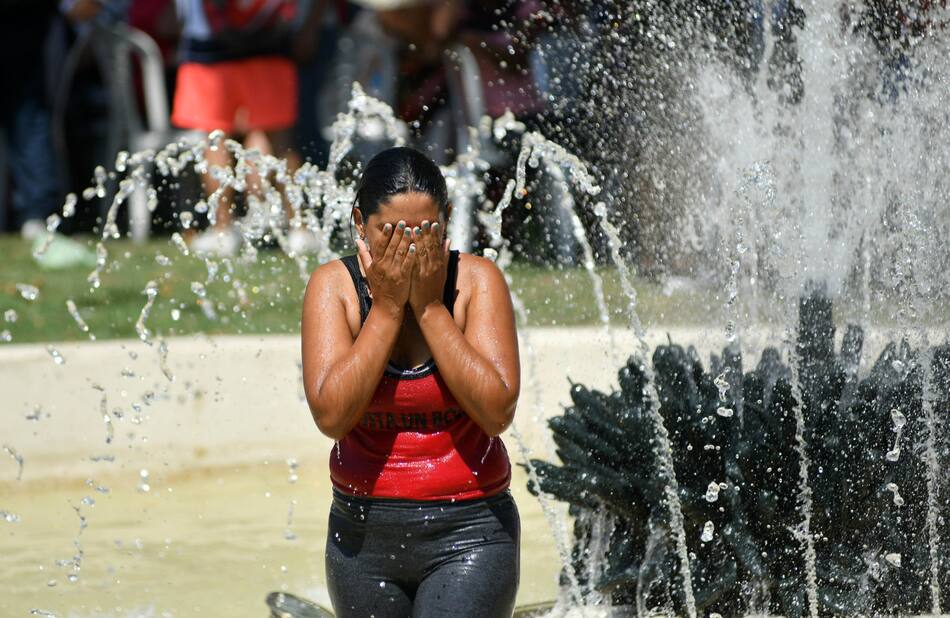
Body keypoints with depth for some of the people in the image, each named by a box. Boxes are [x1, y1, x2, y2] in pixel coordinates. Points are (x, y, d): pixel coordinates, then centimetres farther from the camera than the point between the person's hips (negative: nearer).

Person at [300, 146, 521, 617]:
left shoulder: (477, 281, -8)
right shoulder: (334, 286, -6)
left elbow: (497, 411, -19)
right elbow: (331, 415, -18)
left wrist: (431, 308, -18)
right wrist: (387, 308, -18)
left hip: (469, 534, -2)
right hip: (364, 535, 3)